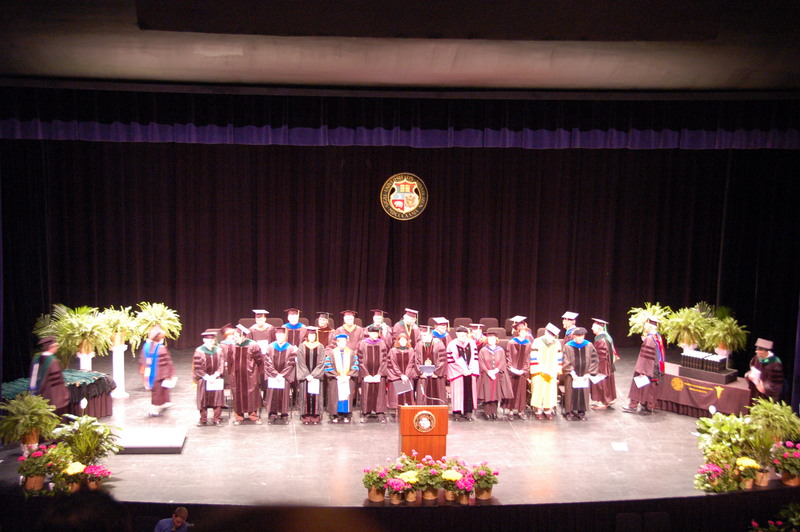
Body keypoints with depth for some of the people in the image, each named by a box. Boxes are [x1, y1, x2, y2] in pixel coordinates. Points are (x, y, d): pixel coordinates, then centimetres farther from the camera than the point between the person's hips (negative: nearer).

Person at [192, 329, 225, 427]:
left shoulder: (218, 350, 1)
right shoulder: (199, 351, -7)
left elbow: (221, 365, 2)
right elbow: (197, 367, -8)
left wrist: (214, 376, -11)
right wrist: (207, 377, -14)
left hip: (216, 379, 2)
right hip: (203, 380, -2)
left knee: (218, 399, 0)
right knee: (203, 400, 4)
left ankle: (217, 419, 9)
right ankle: (203, 420, 15)